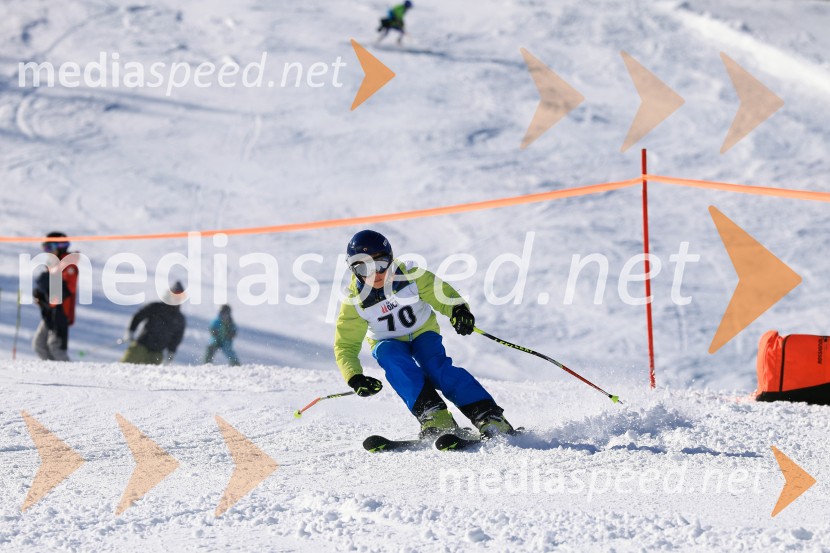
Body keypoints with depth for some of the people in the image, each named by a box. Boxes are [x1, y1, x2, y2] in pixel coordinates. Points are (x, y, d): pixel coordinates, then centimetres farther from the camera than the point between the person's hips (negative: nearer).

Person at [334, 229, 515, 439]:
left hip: (423, 333, -1)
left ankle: (488, 416, -34)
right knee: (392, 358, -34)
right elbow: (345, 346, -14)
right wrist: (355, 378, -30)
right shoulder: (354, 303, -19)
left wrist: (459, 310, -42)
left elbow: (442, 294, -19)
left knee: (438, 368, -29)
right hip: (389, 343, 1)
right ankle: (432, 414, -43)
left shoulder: (411, 278, -23)